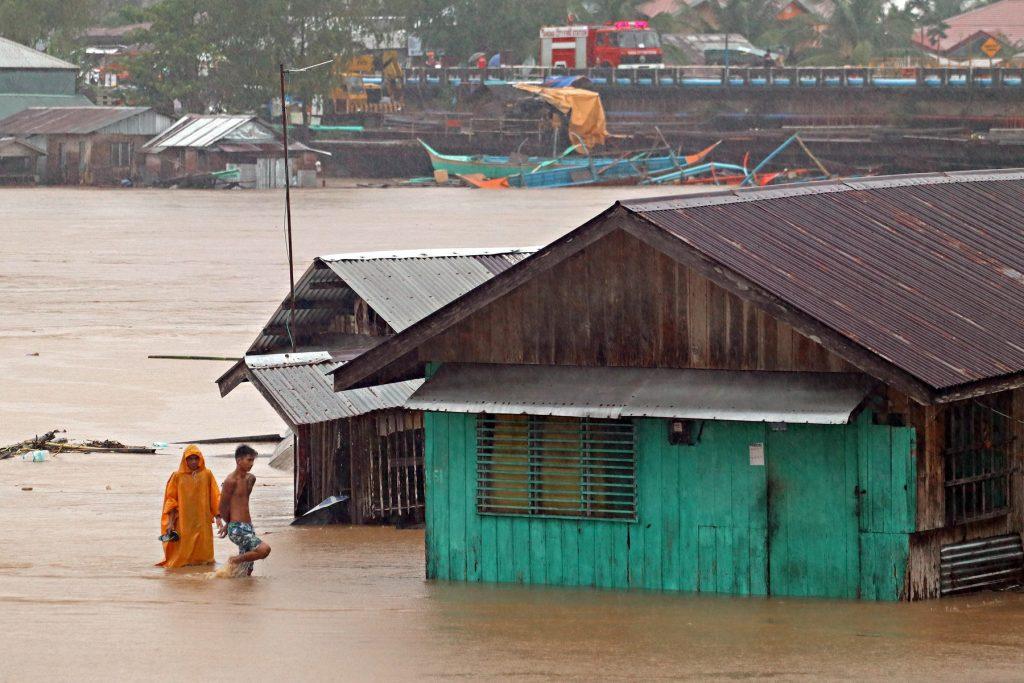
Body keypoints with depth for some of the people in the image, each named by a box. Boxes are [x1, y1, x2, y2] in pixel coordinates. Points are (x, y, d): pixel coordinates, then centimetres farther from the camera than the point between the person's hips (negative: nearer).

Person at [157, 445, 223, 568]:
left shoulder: (207, 475, 5)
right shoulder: (178, 476, 3)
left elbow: (215, 497, 7)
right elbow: (171, 499, 4)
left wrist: (218, 517, -1)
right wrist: (170, 522, -2)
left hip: (202, 521, 1)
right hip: (183, 523, -1)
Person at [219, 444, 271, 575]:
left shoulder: (251, 479, 12)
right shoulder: (231, 481, -13)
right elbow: (222, 508, -6)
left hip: (248, 526, 8)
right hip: (237, 529, -8)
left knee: (246, 572, 9)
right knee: (264, 549, -26)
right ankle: (234, 561, -10)